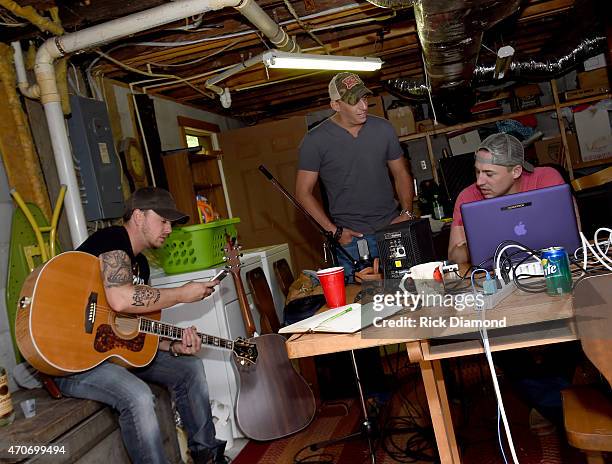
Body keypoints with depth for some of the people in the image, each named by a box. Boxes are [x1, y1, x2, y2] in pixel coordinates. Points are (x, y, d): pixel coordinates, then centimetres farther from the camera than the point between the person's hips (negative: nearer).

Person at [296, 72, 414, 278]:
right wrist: (334, 231, -10)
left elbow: (401, 174, 14)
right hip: (351, 238, -3)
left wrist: (407, 212, -1)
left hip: (392, 229, 4)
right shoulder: (315, 140, -6)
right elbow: (303, 192, -4)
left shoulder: (383, 128, 5)